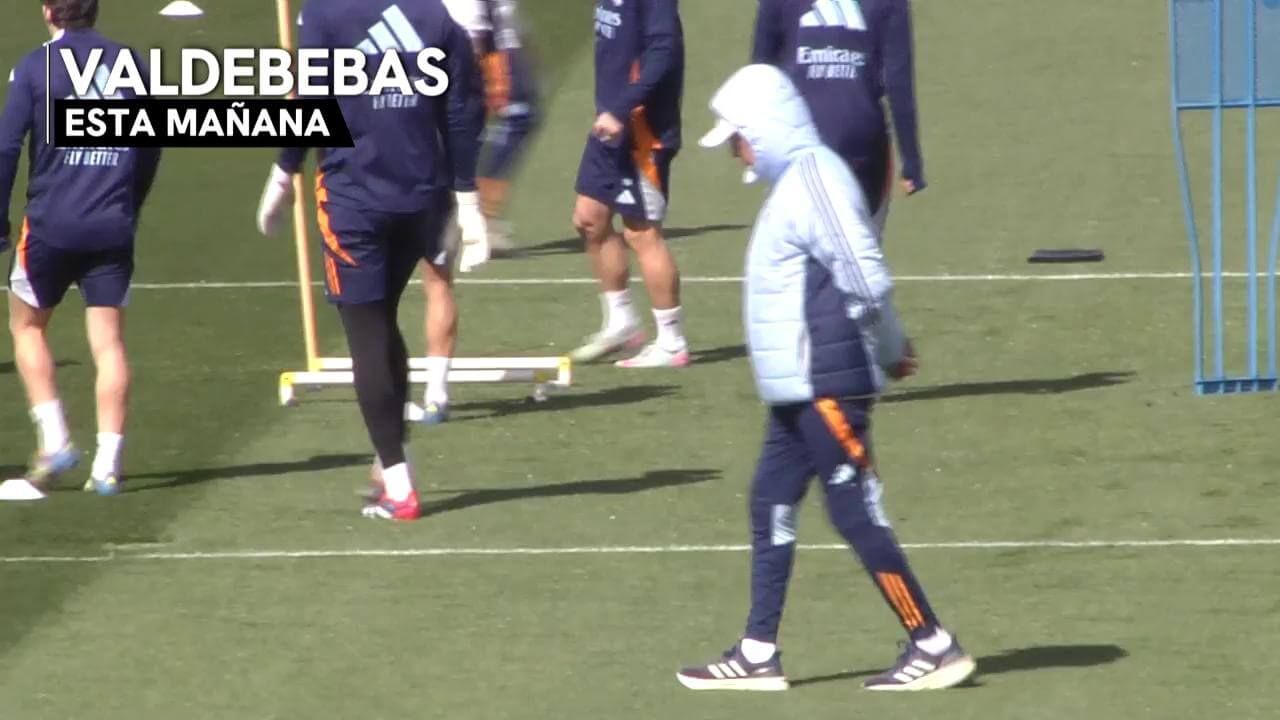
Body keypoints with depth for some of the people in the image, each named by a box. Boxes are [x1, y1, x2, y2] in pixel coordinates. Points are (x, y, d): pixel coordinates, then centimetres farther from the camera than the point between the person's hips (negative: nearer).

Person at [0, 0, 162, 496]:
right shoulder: (130, 63, 8)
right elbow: (150, 151, 13)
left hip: (51, 225, -2)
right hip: (112, 228, 2)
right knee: (108, 340, 3)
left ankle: (54, 441, 4)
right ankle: (107, 464, -3)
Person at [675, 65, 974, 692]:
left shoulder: (813, 182, -18)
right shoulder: (796, 181, 14)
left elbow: (867, 278, -22)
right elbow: (861, 275, 19)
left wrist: (890, 351, -10)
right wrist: (891, 349, 15)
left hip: (827, 386, -10)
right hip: (798, 388, 10)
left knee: (856, 513, -7)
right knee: (771, 507, 12)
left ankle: (933, 646, -2)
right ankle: (758, 654, 16)